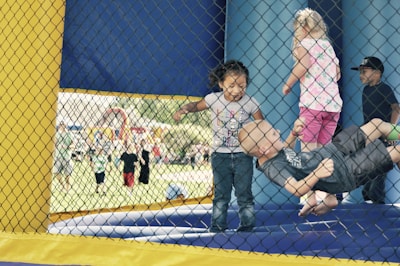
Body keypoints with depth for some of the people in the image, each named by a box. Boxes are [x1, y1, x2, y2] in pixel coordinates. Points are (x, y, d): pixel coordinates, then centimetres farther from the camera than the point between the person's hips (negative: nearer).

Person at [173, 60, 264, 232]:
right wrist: (183, 110, -11)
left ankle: (247, 226, 13)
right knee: (221, 195, 7)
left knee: (244, 194, 3)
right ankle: (217, 227, 14)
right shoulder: (214, 99, -5)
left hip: (242, 155, -1)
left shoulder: (250, 103, -6)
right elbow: (196, 105, 8)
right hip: (220, 155, 1)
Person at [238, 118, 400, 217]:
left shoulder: (273, 152, -3)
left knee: (377, 124, 15)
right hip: (345, 173, -9)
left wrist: (294, 134, 7)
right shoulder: (273, 168, -29)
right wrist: (318, 174, -47)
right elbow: (296, 189, -39)